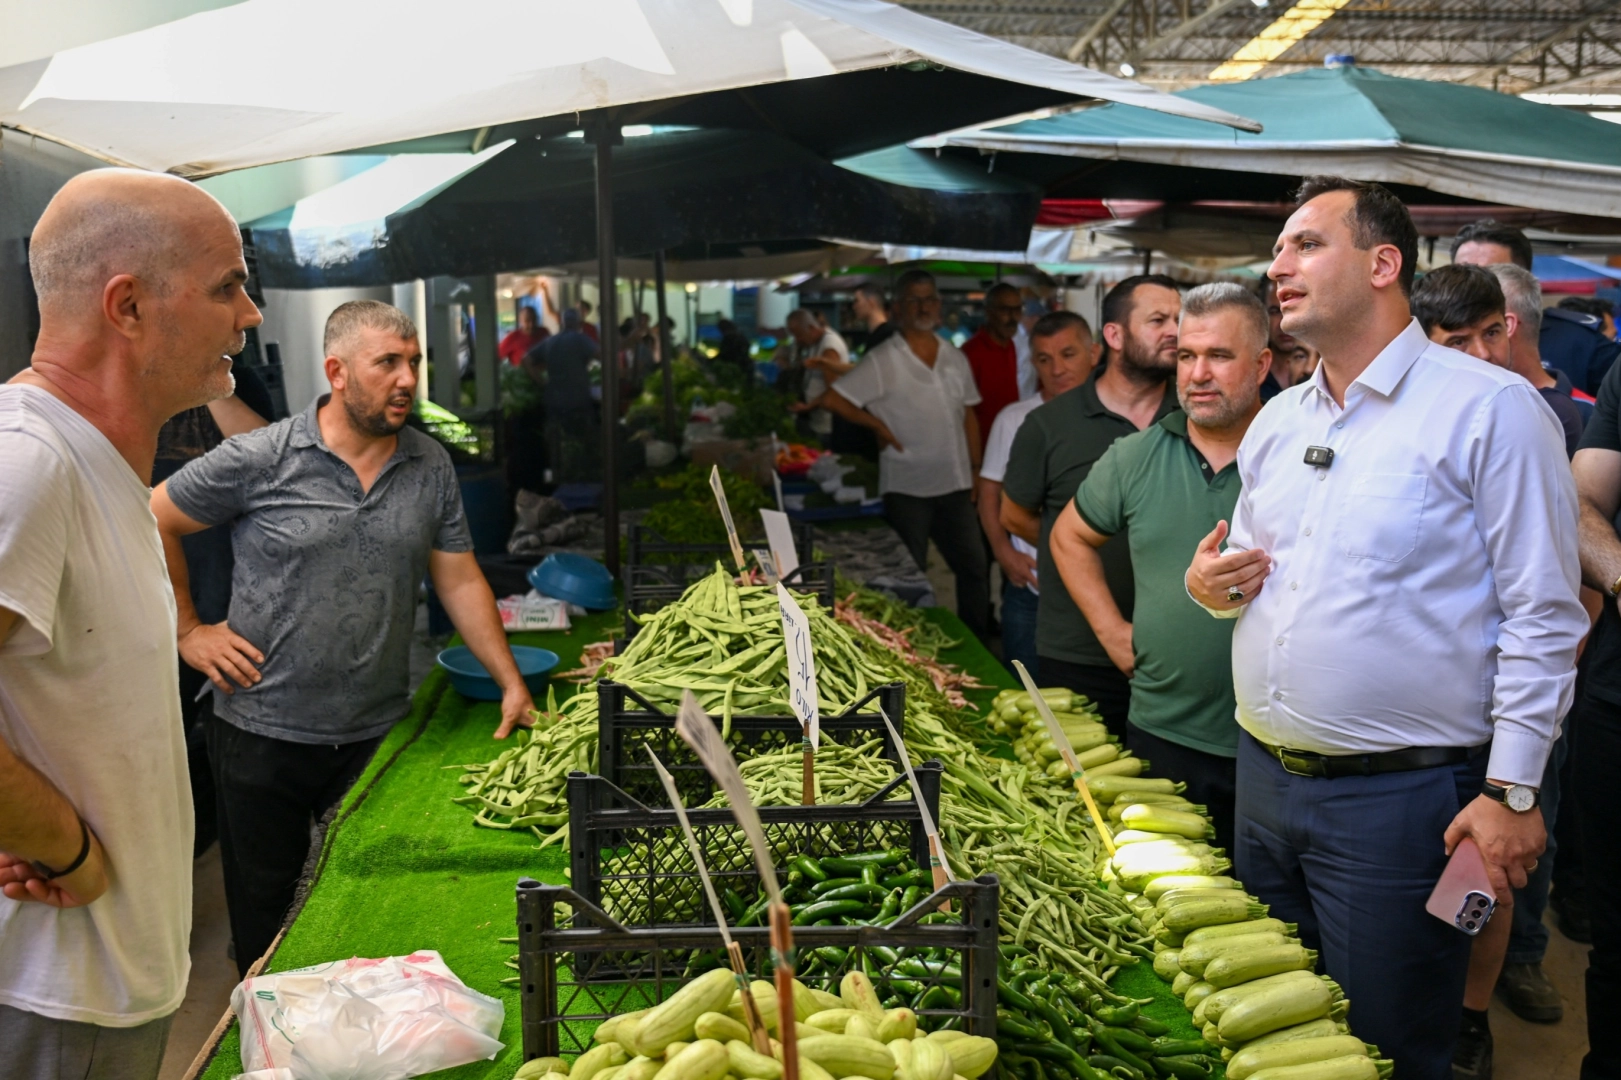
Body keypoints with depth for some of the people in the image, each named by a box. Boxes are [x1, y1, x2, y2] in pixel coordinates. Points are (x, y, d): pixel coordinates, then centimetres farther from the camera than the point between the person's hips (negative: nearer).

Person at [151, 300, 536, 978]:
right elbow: (153, 521, 0)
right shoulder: (259, 460, -10)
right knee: (266, 921, 11)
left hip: (380, 732, 3)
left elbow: (460, 580, 7)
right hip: (265, 735, -3)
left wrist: (512, 684, 2)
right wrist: (187, 630, -2)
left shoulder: (431, 468, 2)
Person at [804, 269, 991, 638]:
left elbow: (968, 416, 15)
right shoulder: (883, 361, -8)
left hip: (955, 484, 5)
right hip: (906, 487, -5)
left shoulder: (955, 357, 9)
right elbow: (832, 399, -10)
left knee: (974, 567, 9)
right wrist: (878, 425, -8)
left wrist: (976, 469, 9)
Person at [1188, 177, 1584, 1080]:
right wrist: (1212, 587, -1)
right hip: (1264, 779, 7)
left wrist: (1512, 791, -15)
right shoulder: (1278, 421, 12)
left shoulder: (1490, 407, -10)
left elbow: (1543, 618, -12)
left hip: (1399, 800, -7)